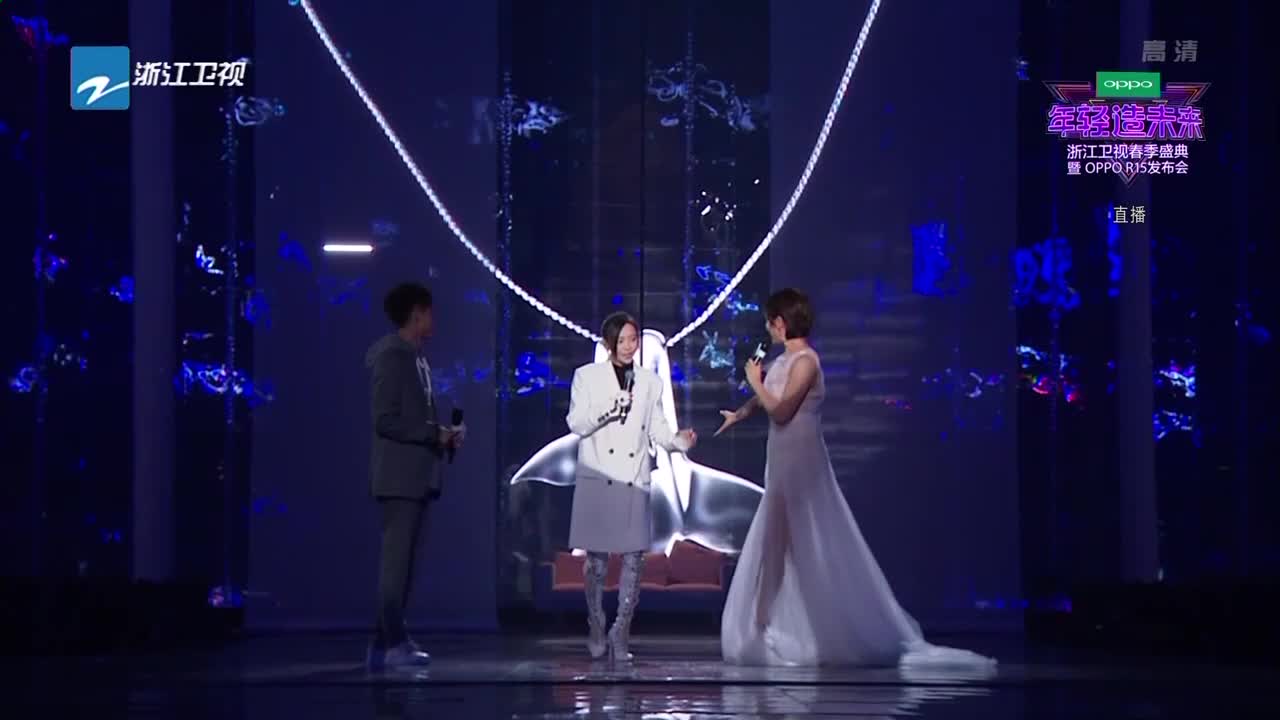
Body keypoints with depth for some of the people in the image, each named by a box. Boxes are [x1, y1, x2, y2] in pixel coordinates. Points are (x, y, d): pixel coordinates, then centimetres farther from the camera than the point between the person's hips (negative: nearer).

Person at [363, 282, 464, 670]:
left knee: (401, 561, 9)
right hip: (399, 476, -10)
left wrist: (444, 433, 6)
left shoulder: (415, 357, 17)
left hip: (417, 475, 10)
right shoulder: (391, 357, -12)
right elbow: (385, 420, -18)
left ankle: (384, 645, 12)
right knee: (397, 561, -9)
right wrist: (436, 434, -16)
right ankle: (394, 643, -9)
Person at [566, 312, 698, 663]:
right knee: (597, 559, 2)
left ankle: (620, 634, 3)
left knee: (634, 559, -3)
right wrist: (606, 410, -18)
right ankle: (597, 630, 16)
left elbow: (657, 429, 10)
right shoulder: (587, 376, 4)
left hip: (634, 480, 2)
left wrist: (678, 440, -10)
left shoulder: (650, 381, 12)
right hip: (597, 479, -2)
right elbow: (575, 423, -3)